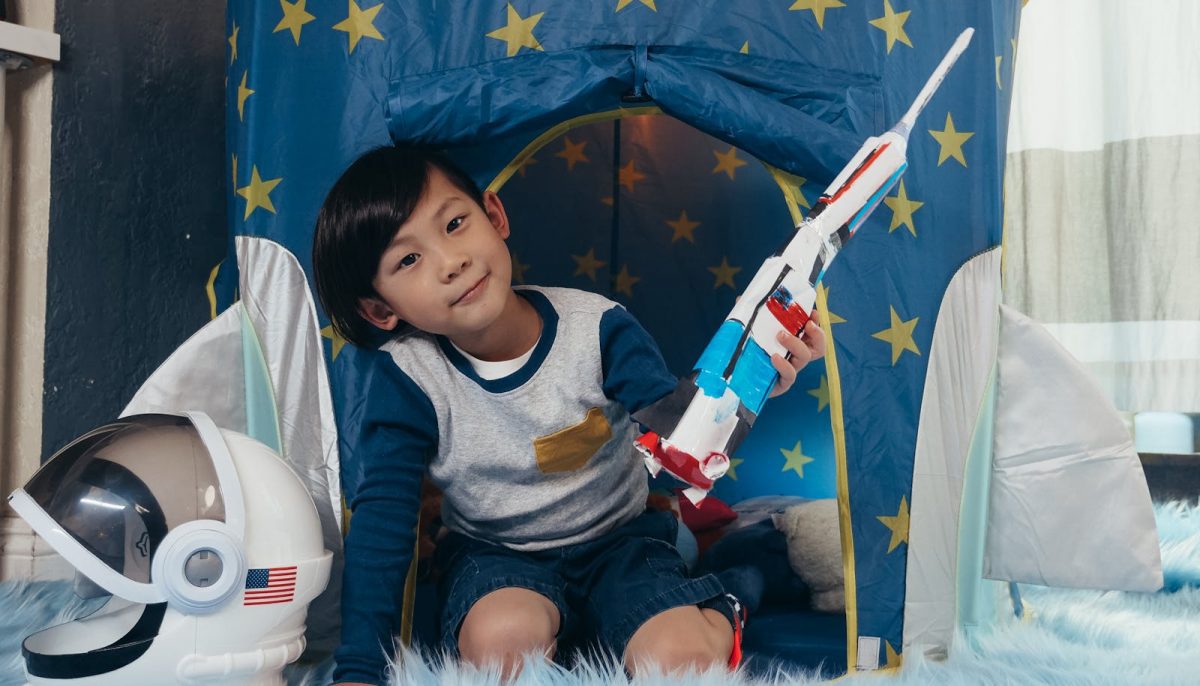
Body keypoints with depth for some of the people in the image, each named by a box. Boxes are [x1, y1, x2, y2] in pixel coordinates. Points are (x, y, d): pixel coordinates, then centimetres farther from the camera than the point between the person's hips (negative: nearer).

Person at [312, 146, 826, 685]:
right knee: (501, 639, -34)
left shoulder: (596, 327, -17)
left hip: (619, 539, 0)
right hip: (495, 554, 1)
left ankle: (717, 622, 6)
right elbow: (382, 517, -16)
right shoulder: (402, 377, -18)